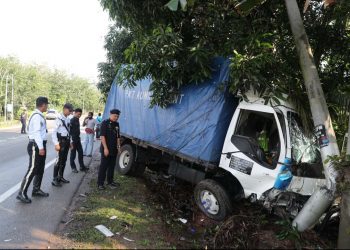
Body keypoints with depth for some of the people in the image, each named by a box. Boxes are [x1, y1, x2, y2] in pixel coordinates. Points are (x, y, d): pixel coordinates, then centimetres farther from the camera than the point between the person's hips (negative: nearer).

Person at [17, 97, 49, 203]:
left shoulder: (39, 116, 13)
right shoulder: (37, 116, -17)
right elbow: (37, 132, -23)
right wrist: (40, 147, -25)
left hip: (40, 145, 10)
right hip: (36, 146, -10)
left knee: (40, 169, 16)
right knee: (32, 169, -8)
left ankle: (36, 189, 27)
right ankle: (22, 193, -1)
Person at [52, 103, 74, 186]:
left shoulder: (67, 119, 9)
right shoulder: (59, 118, -14)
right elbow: (54, 132, -17)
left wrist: (70, 142, 17)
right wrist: (56, 144, -23)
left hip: (67, 141, 8)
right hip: (61, 141, -8)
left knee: (64, 160, 14)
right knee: (59, 160, -6)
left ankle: (60, 177, 25)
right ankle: (55, 179, 2)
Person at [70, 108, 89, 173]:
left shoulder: (77, 120, 11)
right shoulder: (72, 120, -14)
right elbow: (69, 131, -18)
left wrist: (78, 137, 17)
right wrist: (71, 140, -20)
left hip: (78, 139, 8)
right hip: (73, 140, -8)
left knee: (80, 153, 11)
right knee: (73, 154, 3)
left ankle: (82, 166, 19)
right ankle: (73, 167, 14)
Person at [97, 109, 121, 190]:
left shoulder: (117, 124, 11)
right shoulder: (105, 123, -9)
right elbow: (102, 136, -15)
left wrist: (118, 146, 9)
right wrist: (105, 148, -19)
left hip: (114, 149, 6)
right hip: (106, 149, -6)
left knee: (112, 166, 13)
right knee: (103, 166, -1)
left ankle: (110, 181, 24)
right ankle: (100, 183, 8)